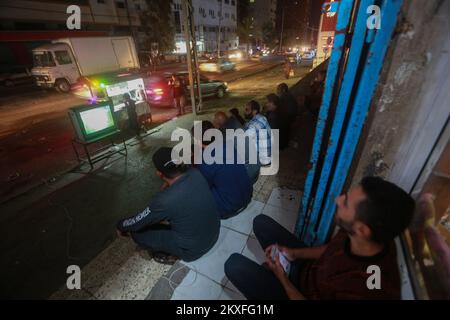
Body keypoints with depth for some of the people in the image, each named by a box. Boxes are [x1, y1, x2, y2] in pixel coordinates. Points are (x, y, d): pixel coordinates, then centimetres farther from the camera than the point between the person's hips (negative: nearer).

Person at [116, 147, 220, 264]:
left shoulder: (165, 200, -32)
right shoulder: (195, 173, -17)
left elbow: (137, 223, -12)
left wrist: (120, 226, 6)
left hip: (193, 249, -6)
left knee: (136, 232, 1)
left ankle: (167, 253, 15)